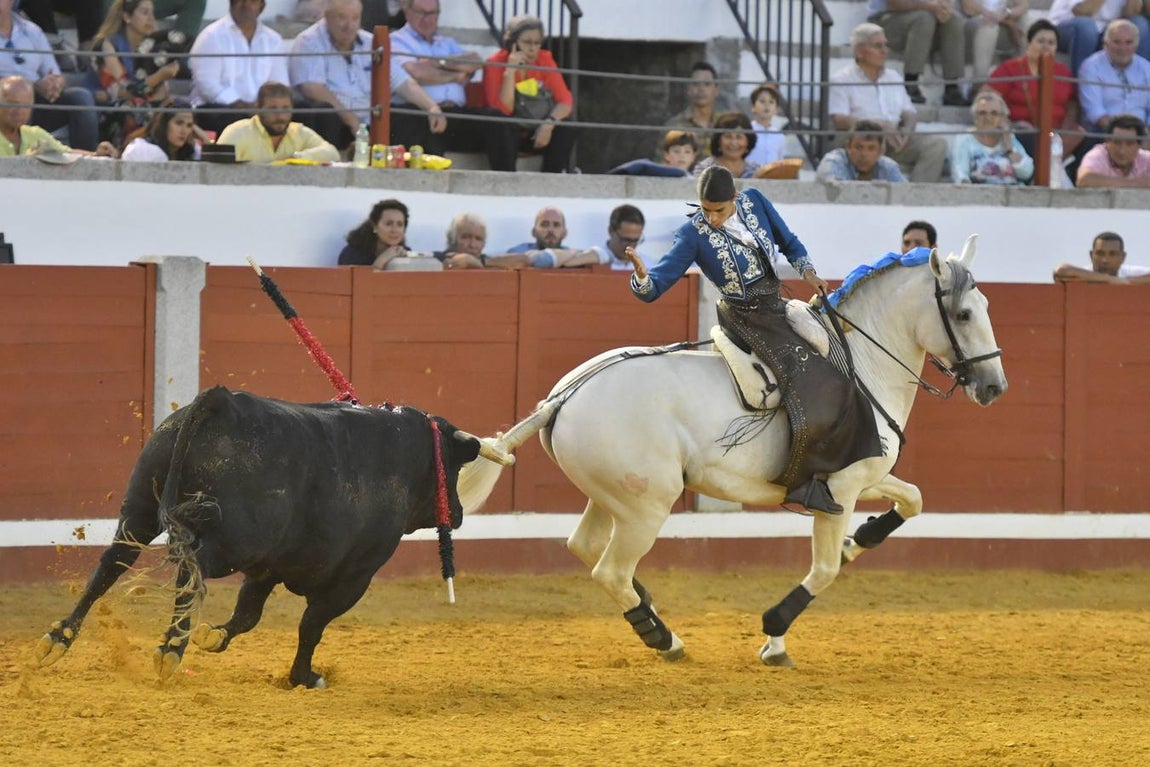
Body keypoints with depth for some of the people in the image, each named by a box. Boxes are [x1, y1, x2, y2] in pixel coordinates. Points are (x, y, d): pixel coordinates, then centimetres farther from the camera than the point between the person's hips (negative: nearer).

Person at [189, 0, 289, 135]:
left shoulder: (273, 40, 16)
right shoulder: (212, 36, 0)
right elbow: (207, 85, -10)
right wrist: (241, 105, -22)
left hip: (261, 109, 4)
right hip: (216, 109, -4)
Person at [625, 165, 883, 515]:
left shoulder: (755, 203, -1)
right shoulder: (693, 235, -14)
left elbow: (788, 242, 15)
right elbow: (657, 285, -21)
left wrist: (806, 270, -1)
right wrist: (642, 279, -43)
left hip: (776, 308, 7)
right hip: (746, 319, -7)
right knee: (809, 384, -21)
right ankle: (801, 482, -16)